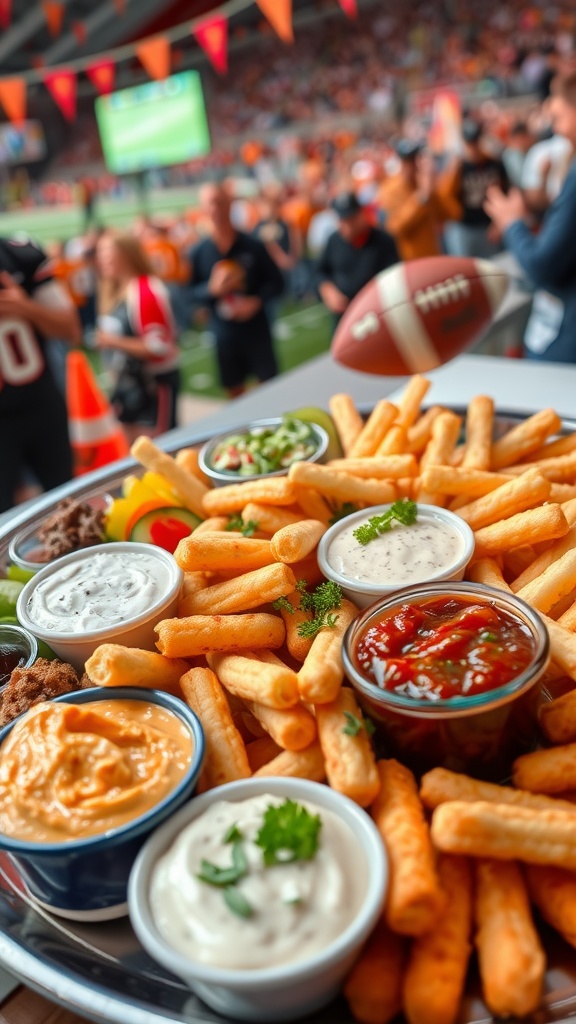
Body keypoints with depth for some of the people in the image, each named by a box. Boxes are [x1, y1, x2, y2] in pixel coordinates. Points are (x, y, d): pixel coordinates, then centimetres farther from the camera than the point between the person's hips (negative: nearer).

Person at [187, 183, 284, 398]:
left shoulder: (253, 246, -6)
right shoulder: (199, 252, -3)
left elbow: (276, 282, -1)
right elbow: (192, 293, 2)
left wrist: (257, 301, -19)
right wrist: (213, 288, -18)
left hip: (256, 330, -1)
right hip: (223, 334, 1)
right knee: (235, 391, 12)